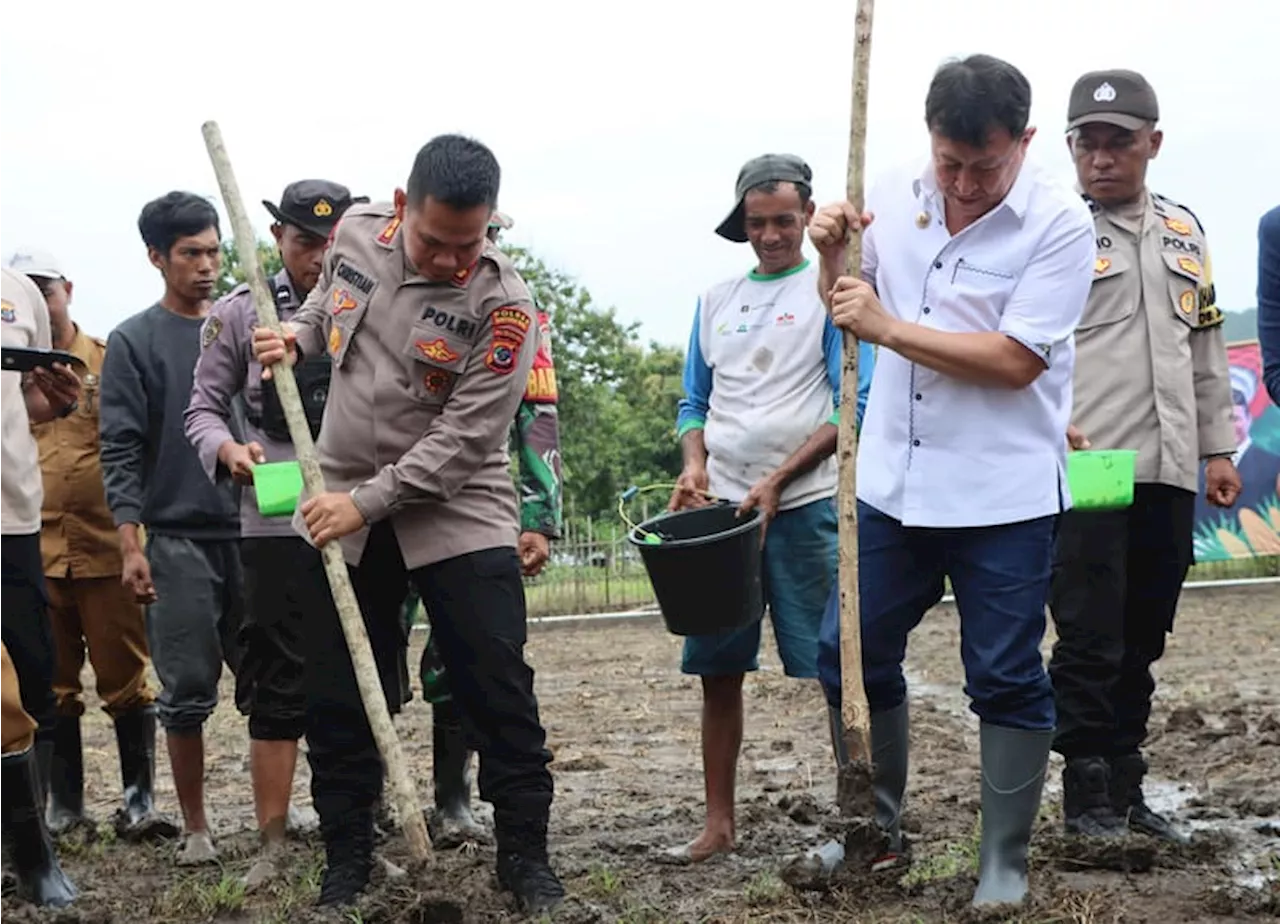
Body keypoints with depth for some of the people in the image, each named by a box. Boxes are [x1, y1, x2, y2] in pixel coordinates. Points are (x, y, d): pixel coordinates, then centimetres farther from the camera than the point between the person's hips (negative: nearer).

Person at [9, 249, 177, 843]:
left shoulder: (108, 361, 4)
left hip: (106, 550, -2)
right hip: (32, 554, 3)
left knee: (126, 681, 2)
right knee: (51, 688, 9)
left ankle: (140, 800, 10)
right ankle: (63, 805, 19)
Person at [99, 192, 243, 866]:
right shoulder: (134, 341, 1)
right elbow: (122, 450, -3)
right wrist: (130, 544, -9)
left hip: (251, 532, 3)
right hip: (177, 539, -3)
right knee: (187, 692, 1)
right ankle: (195, 827, 13)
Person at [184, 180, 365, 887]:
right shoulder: (240, 312, 4)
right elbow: (204, 407, 6)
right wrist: (228, 450, -14)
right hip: (277, 522, -2)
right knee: (278, 685, 1)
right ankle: (272, 845, 9)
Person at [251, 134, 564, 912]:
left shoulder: (503, 303, -18)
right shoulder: (356, 233, -3)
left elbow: (463, 439, -21)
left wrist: (368, 501, -21)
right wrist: (295, 336, 0)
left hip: (459, 512, -4)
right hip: (346, 512, 4)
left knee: (499, 692, -3)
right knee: (338, 700, 8)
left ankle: (526, 854, 12)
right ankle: (347, 861, 22)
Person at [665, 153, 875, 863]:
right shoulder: (715, 300, 15)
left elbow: (853, 406, -7)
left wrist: (777, 481, -15)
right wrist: (694, 464, -1)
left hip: (806, 504, -5)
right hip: (721, 507, 5)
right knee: (718, 669, 6)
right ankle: (718, 824, 14)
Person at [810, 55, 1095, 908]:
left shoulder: (1060, 222, -13)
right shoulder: (896, 198, 2)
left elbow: (1016, 359, -21)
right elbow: (845, 307, 17)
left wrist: (887, 327, -21)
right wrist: (833, 253, -5)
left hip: (1005, 496, -5)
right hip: (892, 484, 5)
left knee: (1007, 681, 4)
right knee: (851, 658, 10)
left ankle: (1005, 863, 19)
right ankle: (878, 828, 29)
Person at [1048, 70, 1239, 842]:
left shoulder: (1185, 231, 16)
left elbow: (1206, 348, 20)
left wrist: (1219, 447, 16)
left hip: (1168, 473, 6)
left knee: (1143, 640, 11)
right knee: (1090, 641, -3)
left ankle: (1127, 790, 20)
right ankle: (1087, 797, 7)